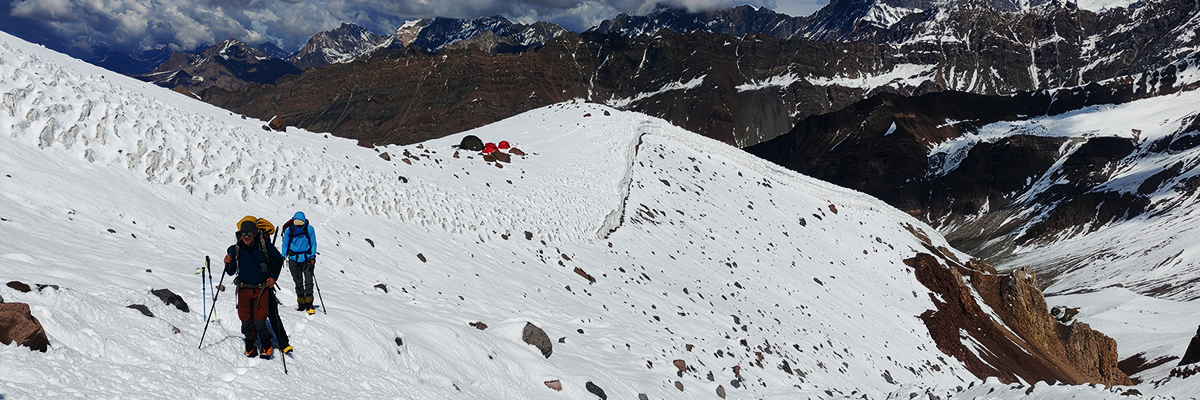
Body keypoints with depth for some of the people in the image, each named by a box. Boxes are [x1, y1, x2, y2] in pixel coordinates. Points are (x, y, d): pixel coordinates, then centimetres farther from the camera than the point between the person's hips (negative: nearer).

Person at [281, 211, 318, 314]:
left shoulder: (309, 229, -6)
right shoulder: (289, 230, -5)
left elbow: (313, 244, 2)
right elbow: (285, 245, 8)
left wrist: (313, 257, -6)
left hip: (307, 258, -1)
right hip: (294, 259, 1)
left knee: (308, 281, -10)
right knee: (298, 282, 5)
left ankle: (309, 305, -6)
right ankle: (301, 304, 14)